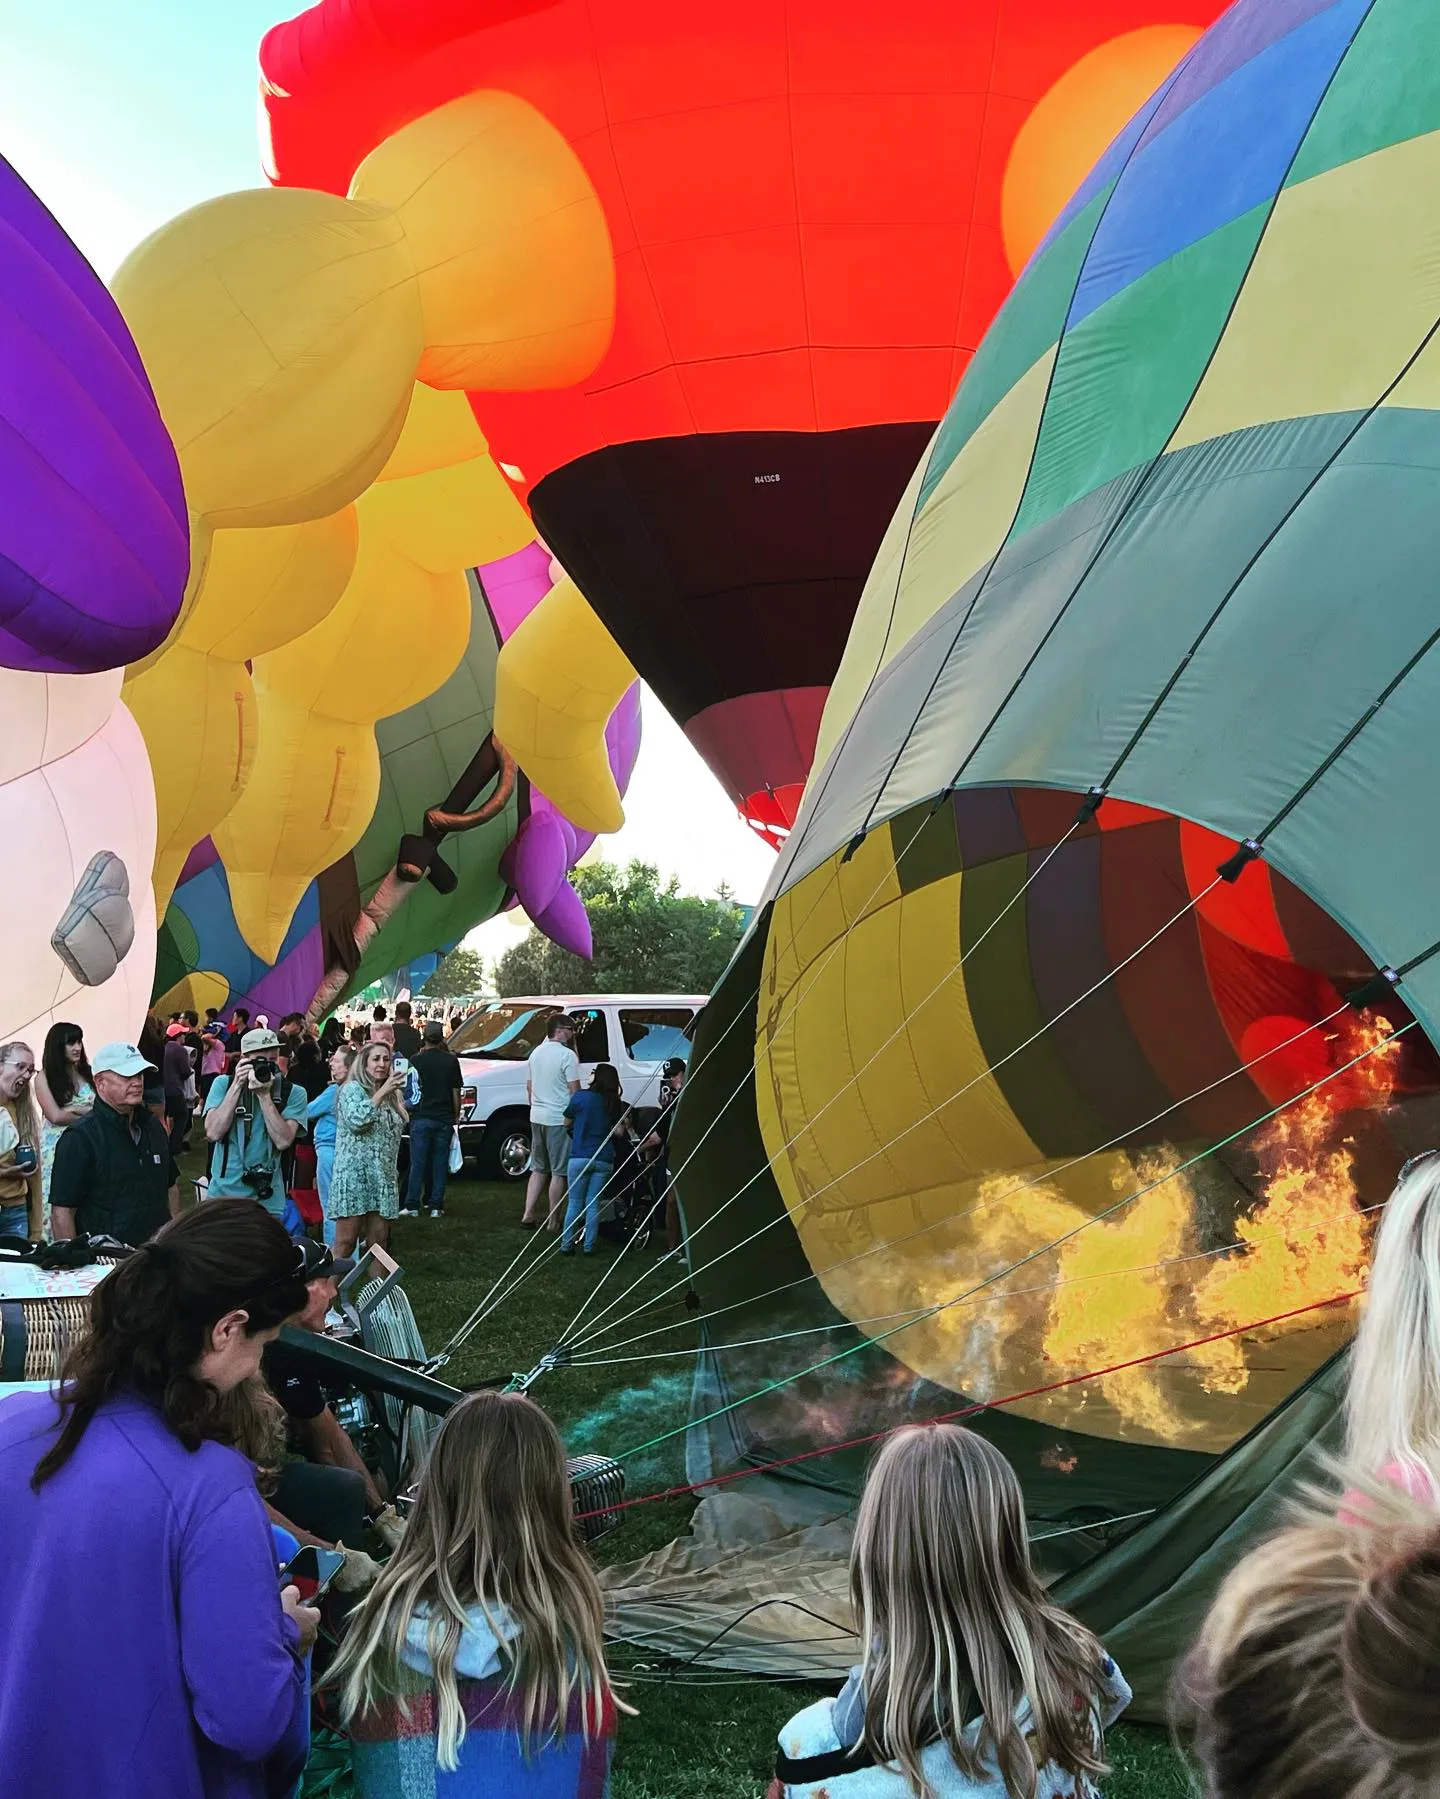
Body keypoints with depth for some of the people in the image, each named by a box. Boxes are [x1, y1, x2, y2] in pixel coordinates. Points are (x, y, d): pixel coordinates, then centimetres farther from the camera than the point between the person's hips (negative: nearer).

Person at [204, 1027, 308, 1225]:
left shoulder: (293, 1093, -3)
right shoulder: (224, 1084, 2)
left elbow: (283, 1141, -15)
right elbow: (213, 1133, -11)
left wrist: (264, 1095, -17)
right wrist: (237, 1086, -13)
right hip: (224, 1194, 1)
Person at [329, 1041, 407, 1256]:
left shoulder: (391, 1095, 17)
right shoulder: (352, 1089, -3)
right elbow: (356, 1120, -20)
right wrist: (381, 1093, -18)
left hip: (383, 1176, 6)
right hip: (354, 1174, -6)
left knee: (379, 1241, 6)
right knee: (345, 1242, -8)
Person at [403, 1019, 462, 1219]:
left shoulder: (416, 1060, -4)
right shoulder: (451, 1060, 0)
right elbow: (456, 1092, 4)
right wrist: (456, 1116, 13)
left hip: (421, 1118, -1)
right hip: (444, 1118, 1)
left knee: (418, 1163, 4)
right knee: (440, 1163, 7)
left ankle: (412, 1205, 5)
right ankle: (436, 1206, 6)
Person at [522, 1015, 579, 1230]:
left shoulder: (536, 1052, 11)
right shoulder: (567, 1055, -13)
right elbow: (574, 1091, -15)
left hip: (537, 1117, 8)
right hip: (559, 1119, -8)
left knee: (538, 1169, 17)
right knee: (559, 1172, 0)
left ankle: (529, 1214, 12)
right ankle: (554, 1221, 4)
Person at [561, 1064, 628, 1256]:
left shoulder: (580, 1097, -6)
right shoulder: (614, 1103, 2)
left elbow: (567, 1123, 6)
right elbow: (619, 1132, 4)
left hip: (580, 1157, -2)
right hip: (604, 1159, 3)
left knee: (575, 1202, 7)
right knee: (593, 1203, 9)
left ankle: (566, 1245, 8)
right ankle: (589, 1247, 8)